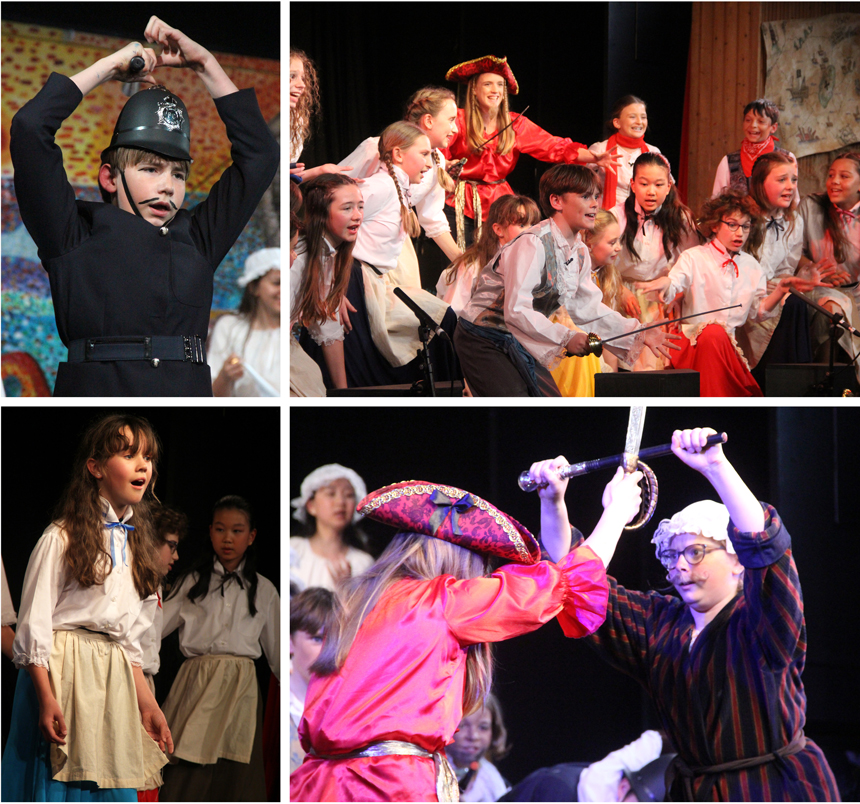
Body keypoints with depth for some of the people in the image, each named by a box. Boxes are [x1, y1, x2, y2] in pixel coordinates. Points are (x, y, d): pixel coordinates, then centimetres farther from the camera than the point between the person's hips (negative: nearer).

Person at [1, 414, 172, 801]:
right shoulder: (62, 538, -6)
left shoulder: (135, 545, 16)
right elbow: (34, 626, -10)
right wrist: (46, 698, -18)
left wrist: (147, 704, 14)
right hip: (63, 678, -6)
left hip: (113, 682, 6)